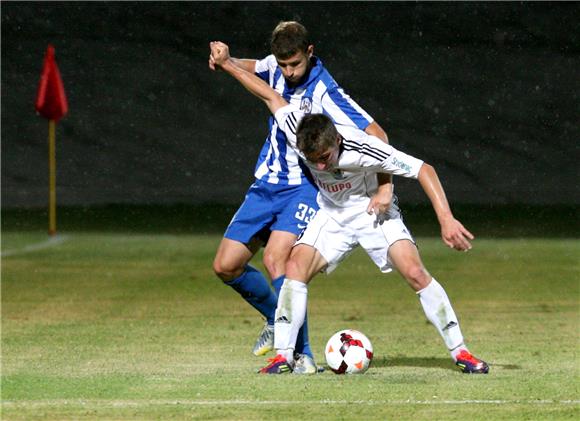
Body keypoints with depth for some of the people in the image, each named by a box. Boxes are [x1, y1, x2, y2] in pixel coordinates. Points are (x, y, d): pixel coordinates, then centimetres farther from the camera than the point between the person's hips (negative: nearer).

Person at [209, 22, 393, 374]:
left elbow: (377, 134, -23)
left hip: (303, 188, -7)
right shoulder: (277, 68, 0)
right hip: (266, 184, 7)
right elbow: (251, 68, 24)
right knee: (226, 266, 2)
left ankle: (302, 355, -21)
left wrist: (385, 187, -33)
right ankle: (277, 319, 28)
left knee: (275, 259, -28)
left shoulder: (325, 92, -20)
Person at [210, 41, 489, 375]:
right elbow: (270, 95, -7)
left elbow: (423, 169, -31)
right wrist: (226, 63, -1)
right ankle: (283, 355, -11)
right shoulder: (297, 131, -25)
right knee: (295, 268, -18)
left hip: (374, 213, -3)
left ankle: (460, 351, -10)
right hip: (332, 216, 4)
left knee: (416, 273, -20)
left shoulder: (362, 149, -35)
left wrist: (446, 219, -38)